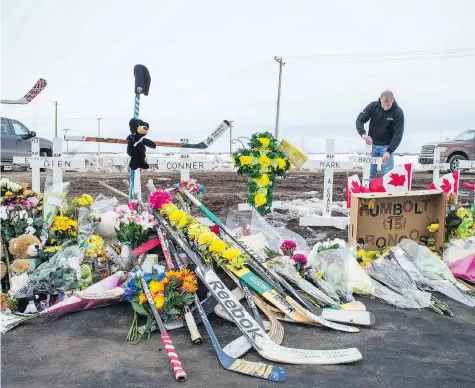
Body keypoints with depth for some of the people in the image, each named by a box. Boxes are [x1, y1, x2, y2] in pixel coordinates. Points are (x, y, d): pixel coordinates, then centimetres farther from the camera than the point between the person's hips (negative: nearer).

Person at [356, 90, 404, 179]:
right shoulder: (373, 106, -11)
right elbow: (360, 120, -9)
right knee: (369, 174, 5)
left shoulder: (398, 112, -15)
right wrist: (363, 134, -29)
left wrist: (389, 151, -26)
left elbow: (398, 134, -17)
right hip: (372, 144, 2)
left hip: (387, 146, -2)